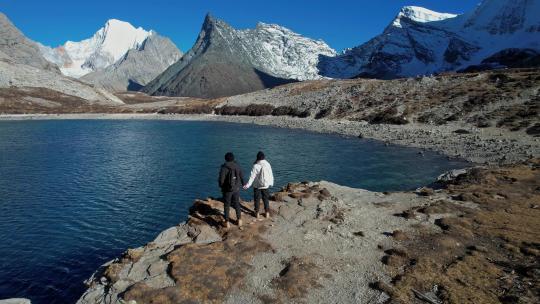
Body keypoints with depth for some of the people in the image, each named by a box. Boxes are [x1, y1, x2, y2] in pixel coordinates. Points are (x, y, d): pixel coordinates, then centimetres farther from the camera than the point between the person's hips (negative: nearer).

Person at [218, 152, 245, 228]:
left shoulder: (224, 168, -15)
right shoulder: (238, 167, -4)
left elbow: (221, 180, -15)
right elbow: (242, 177, 5)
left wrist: (221, 186, 5)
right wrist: (243, 184, 23)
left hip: (227, 190, -3)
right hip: (236, 189, 3)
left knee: (227, 206, 10)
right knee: (237, 205, 17)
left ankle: (227, 223, 16)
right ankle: (239, 220, 23)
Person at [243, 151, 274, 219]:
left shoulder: (256, 166, -16)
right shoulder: (268, 164, -7)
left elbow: (252, 176, -18)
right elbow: (271, 175, 0)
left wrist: (248, 185, -15)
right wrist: (271, 183, 14)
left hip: (257, 186, -3)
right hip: (265, 185, 3)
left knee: (257, 200, 12)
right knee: (265, 199, 16)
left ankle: (257, 213, 21)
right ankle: (267, 213, 23)